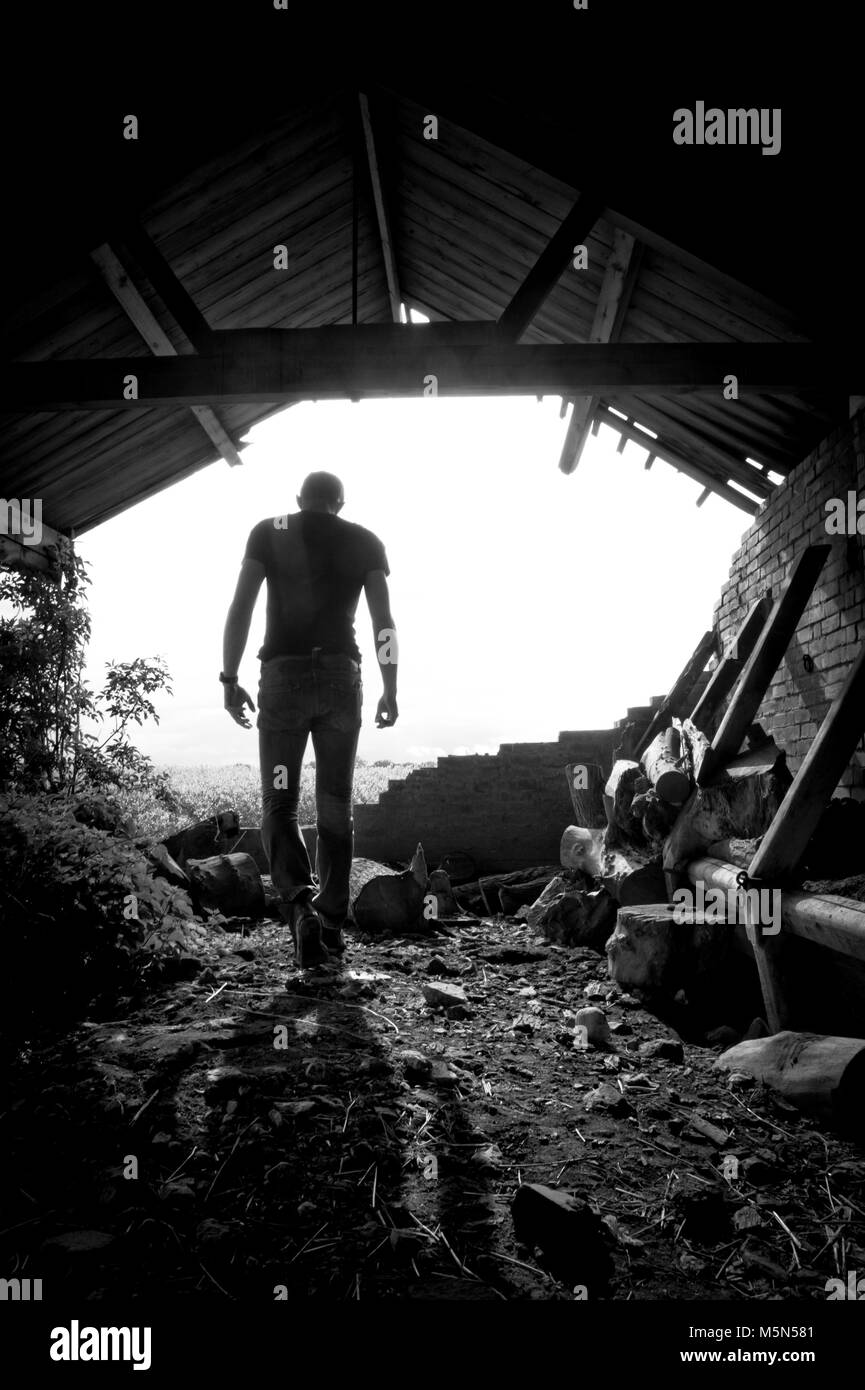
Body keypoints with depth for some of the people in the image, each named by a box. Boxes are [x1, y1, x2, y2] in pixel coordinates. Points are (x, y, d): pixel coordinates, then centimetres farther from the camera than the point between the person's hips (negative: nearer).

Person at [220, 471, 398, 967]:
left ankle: (300, 903, -19)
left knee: (280, 802, 3)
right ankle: (332, 922, 10)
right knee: (336, 806, 9)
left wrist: (230, 679, 1)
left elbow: (241, 608, -2)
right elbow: (384, 621, 3)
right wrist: (391, 691, 6)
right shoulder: (365, 541, 10)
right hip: (343, 676, 1)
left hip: (284, 674, -1)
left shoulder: (269, 532, 8)